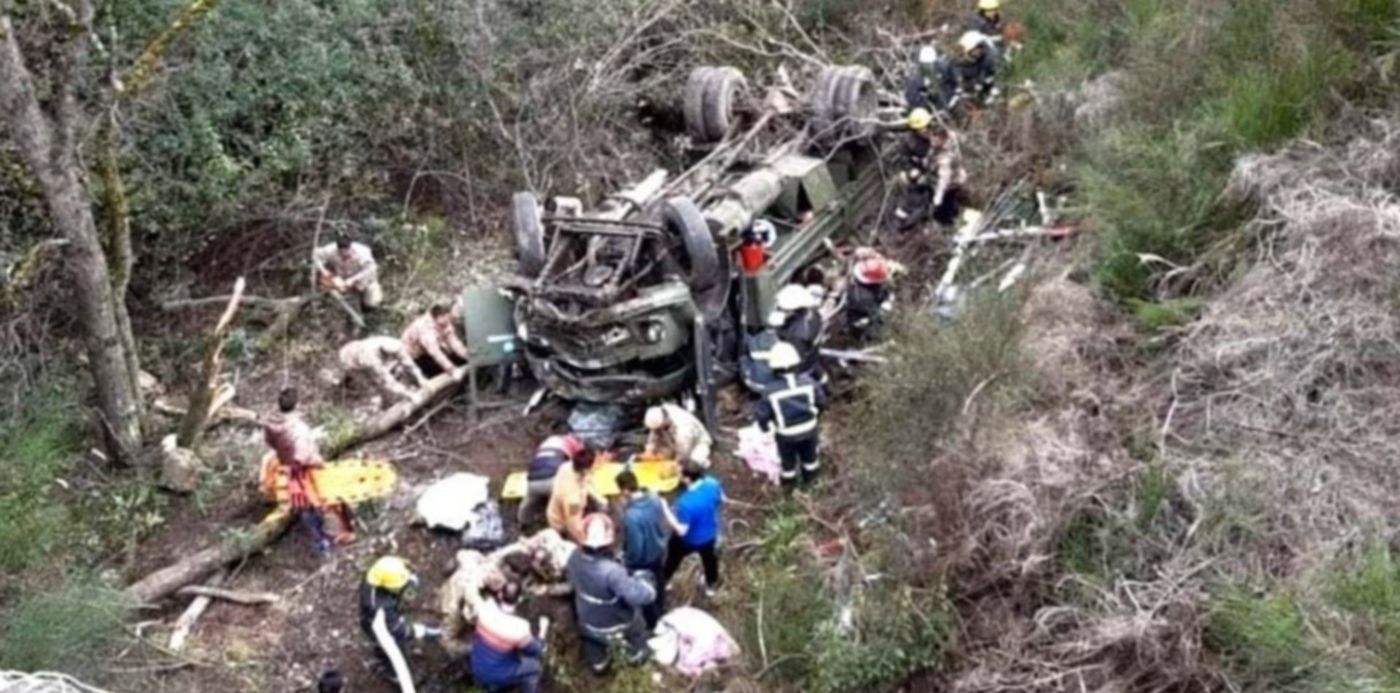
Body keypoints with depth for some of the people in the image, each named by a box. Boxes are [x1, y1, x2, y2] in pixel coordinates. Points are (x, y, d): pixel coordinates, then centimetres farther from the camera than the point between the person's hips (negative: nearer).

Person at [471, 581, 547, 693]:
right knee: (534, 666, 20)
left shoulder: (486, 607, -22)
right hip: (498, 674, -5)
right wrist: (543, 631, 2)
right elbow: (535, 650, -12)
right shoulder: (519, 629, -33)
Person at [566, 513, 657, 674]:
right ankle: (636, 655, 61)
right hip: (616, 625, -4)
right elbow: (641, 595, -45)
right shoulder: (611, 571, -46)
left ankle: (598, 663, 65)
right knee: (636, 629, 32)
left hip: (587, 620, 4)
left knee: (592, 637, 38)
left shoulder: (575, 558, -25)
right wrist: (644, 579, -24)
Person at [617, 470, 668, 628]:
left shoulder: (631, 515, -41)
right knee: (658, 586, 31)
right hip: (659, 552, 6)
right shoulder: (655, 499, -19)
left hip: (642, 560, -6)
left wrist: (627, 563, -11)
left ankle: (653, 626, 43)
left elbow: (635, 547, -30)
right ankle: (661, 614, 57)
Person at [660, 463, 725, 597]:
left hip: (688, 540, -4)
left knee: (672, 560, 28)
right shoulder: (712, 484, -26)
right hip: (709, 535, 4)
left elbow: (681, 530, -32)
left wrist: (665, 511, -30)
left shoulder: (686, 503, -43)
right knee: (710, 558, 34)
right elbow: (722, 500, -5)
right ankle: (711, 585, 59)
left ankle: (662, 583, 54)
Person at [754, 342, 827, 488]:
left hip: (786, 435, -2)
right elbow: (821, 402, -9)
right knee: (809, 454, 30)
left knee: (788, 459, 27)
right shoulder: (809, 382, -24)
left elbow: (762, 414, -18)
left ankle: (789, 480, 51)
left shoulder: (771, 391, -31)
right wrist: (816, 416, 13)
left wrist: (765, 427, 5)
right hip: (809, 429, 2)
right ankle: (810, 476, 55)